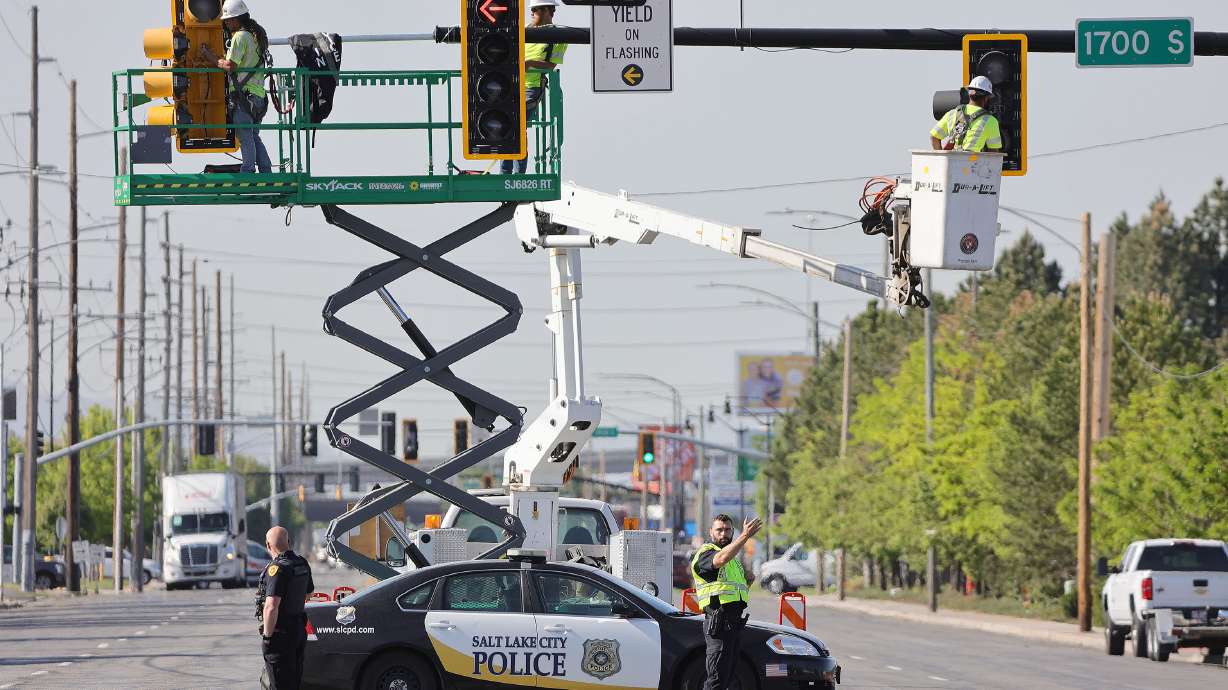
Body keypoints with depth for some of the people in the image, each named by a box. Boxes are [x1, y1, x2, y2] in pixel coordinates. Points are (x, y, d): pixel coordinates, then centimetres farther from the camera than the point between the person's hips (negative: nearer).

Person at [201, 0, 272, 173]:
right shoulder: (256, 36, 19)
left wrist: (211, 57, 0)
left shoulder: (240, 36, -8)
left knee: (245, 136, -9)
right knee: (254, 136, 13)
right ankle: (266, 170, 11)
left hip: (243, 94, -9)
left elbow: (230, 66, -14)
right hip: (258, 95, 9)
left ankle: (248, 171, -12)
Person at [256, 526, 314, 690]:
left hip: (281, 633, -8)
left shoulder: (277, 568, -22)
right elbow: (308, 592, 24)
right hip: (299, 630, 8)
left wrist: (267, 635, -21)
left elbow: (271, 607, -28)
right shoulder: (302, 564, 6)